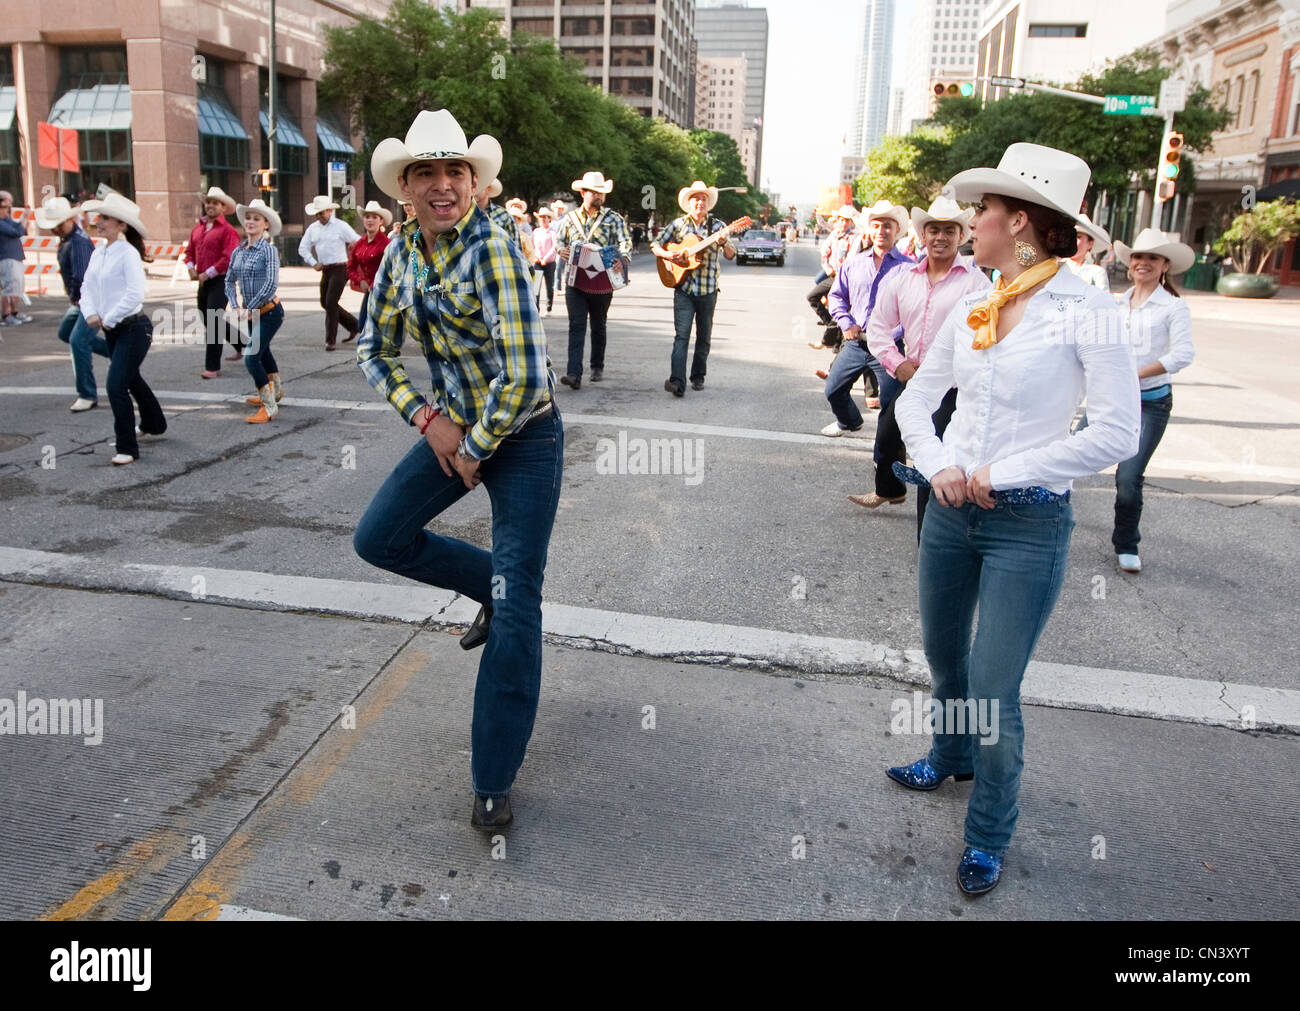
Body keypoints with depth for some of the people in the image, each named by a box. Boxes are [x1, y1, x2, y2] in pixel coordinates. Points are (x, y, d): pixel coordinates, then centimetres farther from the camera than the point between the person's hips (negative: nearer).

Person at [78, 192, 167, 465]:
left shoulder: (128, 253, -16)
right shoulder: (98, 254, 8)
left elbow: (135, 294, -25)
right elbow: (87, 286, 11)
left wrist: (109, 319, -17)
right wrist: (91, 314, -7)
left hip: (133, 327, -9)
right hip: (112, 330, 9)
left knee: (116, 385, -12)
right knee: (131, 378, 23)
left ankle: (127, 448, -1)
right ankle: (153, 423, 46)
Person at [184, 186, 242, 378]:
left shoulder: (227, 230, -10)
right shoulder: (198, 228, 14)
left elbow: (229, 258, -19)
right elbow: (189, 250, 21)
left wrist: (207, 274, -16)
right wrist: (191, 267, 2)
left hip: (220, 281, -8)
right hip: (203, 282, 8)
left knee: (213, 323, -11)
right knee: (209, 321, 17)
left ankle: (212, 367, -6)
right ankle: (241, 344, 37)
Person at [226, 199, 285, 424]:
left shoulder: (269, 250, -13)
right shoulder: (238, 251, 7)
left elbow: (271, 283, -22)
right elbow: (230, 280, 14)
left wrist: (250, 308, -19)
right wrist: (235, 306, -1)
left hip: (269, 312, -8)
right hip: (252, 314, 8)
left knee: (251, 358, -16)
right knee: (262, 352, 25)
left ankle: (269, 406, -6)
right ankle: (275, 392, 47)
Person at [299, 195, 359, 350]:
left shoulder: (341, 226, -5)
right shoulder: (312, 228, 11)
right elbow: (303, 248, 14)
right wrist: (313, 263, 1)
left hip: (339, 269, -7)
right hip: (325, 270, 7)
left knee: (331, 303, -13)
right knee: (325, 303, 12)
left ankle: (330, 340, -6)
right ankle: (353, 325, 28)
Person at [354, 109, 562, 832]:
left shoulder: (493, 250, -22)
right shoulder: (402, 252, 1)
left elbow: (524, 376, -28)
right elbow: (375, 349, 10)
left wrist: (475, 451, -15)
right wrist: (427, 418, -6)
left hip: (523, 435, -7)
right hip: (453, 424, 7)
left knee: (516, 609, -6)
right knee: (378, 539, 6)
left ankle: (495, 781, 8)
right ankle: (489, 583, 30)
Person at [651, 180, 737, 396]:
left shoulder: (717, 226, 4)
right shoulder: (678, 224, 6)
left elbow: (730, 255, -3)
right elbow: (655, 245, 8)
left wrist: (724, 242, -25)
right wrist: (669, 255, -12)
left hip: (708, 290, 1)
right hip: (683, 288, -1)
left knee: (704, 336, 11)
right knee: (682, 335, -12)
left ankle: (698, 377, 25)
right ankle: (677, 382, -20)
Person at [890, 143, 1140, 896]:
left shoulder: (1085, 310, -13)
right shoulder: (971, 310, 4)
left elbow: (1118, 436, -18)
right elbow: (918, 397, 14)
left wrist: (1005, 474, -16)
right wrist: (938, 466, -5)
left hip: (1030, 523, -6)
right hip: (952, 510, 6)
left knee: (993, 690, -3)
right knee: (944, 657, 21)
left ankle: (990, 837, 21)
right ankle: (951, 758, 50)